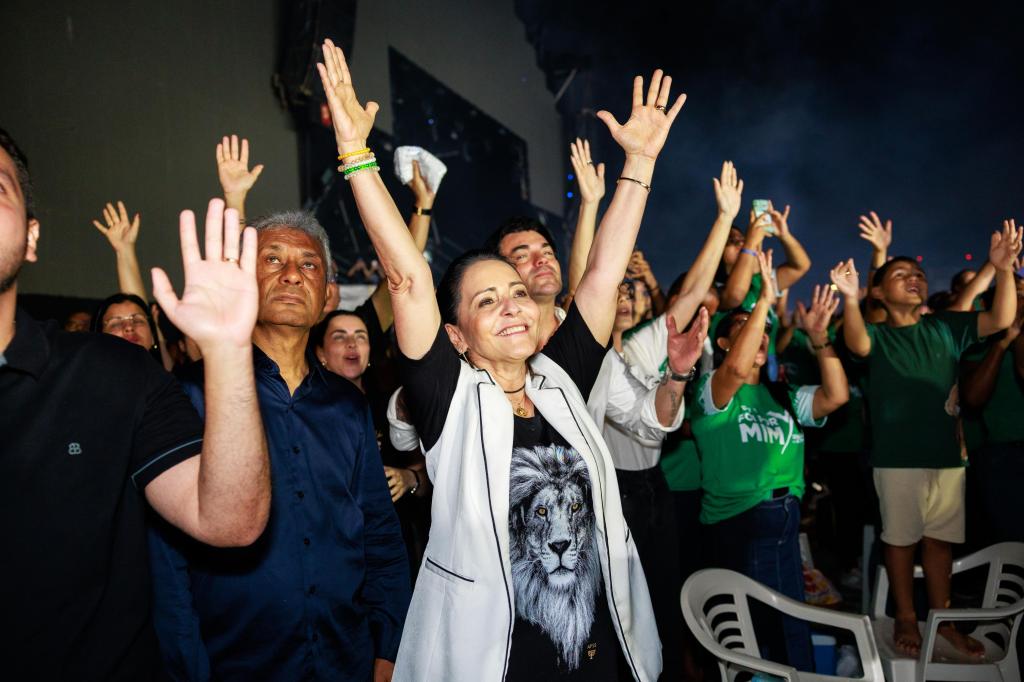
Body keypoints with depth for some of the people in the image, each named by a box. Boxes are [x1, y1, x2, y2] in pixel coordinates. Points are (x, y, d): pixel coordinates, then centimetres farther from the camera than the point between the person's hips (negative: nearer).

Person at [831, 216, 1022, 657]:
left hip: (947, 454, 3)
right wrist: (850, 299, -45)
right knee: (901, 539, 7)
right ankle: (905, 618, 21)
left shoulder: (946, 328, 6)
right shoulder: (876, 335, -3)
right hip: (896, 457, -3)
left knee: (940, 538, 13)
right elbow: (857, 344, -26)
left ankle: (941, 617, 28)